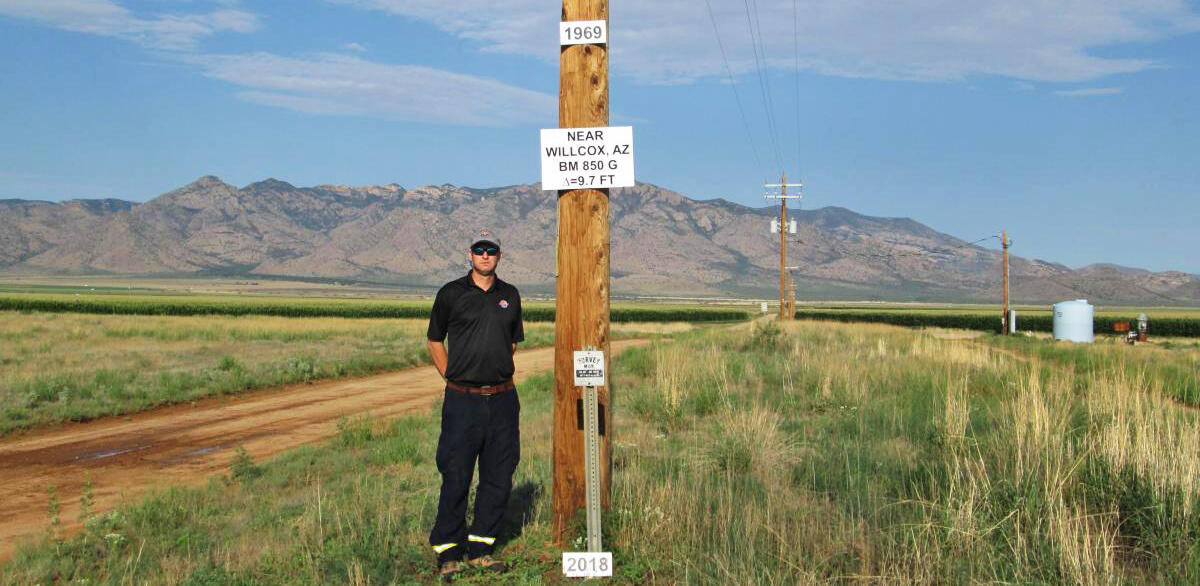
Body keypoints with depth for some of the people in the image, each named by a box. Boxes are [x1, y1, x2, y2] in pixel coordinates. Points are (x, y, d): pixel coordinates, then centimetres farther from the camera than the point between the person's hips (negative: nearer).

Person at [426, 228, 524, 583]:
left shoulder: (510, 296, 10)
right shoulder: (451, 294, 1)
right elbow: (435, 340, 10)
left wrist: (500, 373, 13)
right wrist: (451, 377, 2)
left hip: (503, 398, 4)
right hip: (463, 399, -4)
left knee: (499, 477, 6)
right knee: (456, 478, -2)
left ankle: (480, 548, 19)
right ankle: (449, 553, 9)